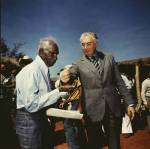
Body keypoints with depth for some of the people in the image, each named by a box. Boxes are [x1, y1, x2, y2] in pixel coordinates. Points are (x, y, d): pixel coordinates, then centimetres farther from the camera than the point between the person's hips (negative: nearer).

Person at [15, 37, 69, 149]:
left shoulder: (45, 70, 7)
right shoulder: (30, 71, -20)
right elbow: (31, 104, -26)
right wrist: (57, 93, -25)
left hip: (43, 118, 9)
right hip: (30, 120, -8)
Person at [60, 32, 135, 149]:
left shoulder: (109, 58, 6)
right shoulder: (78, 64, 0)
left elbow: (119, 82, 7)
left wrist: (129, 103, 3)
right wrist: (64, 78, -30)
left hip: (113, 108, 2)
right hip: (93, 110, -1)